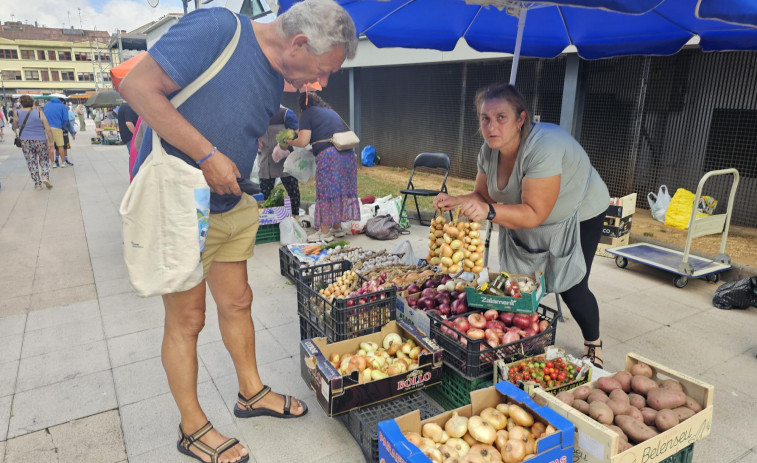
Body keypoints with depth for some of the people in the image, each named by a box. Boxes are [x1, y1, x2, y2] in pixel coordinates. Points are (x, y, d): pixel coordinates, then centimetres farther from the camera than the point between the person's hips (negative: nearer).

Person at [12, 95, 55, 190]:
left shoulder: (17, 113, -1)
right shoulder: (39, 113, -4)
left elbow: (15, 127, 13)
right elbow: (48, 129, -7)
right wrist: (51, 142, -1)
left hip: (25, 141, 1)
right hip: (40, 140, -1)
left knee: (31, 162, 9)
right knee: (44, 160, 15)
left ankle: (37, 184, 10)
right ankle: (45, 177, -5)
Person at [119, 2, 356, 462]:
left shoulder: (275, 78, 7)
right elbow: (137, 86, -22)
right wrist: (207, 156, -25)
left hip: (233, 205, 8)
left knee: (237, 302, 16)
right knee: (187, 317, 4)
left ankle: (252, 392, 37)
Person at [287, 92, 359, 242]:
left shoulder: (307, 114, 4)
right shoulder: (332, 112, 25)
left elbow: (303, 141, -6)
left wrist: (290, 142, 14)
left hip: (328, 155, -7)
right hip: (348, 153, 7)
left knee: (326, 192, 0)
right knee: (341, 190, 12)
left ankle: (325, 232, 4)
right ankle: (337, 228, 20)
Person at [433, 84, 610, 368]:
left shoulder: (543, 148, -38)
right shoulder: (489, 151, -15)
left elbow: (535, 214, -38)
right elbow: (483, 196, -4)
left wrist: (490, 212, -50)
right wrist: (456, 201, -24)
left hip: (579, 215, -6)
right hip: (525, 220, 7)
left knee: (570, 289, -5)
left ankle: (594, 346, 25)